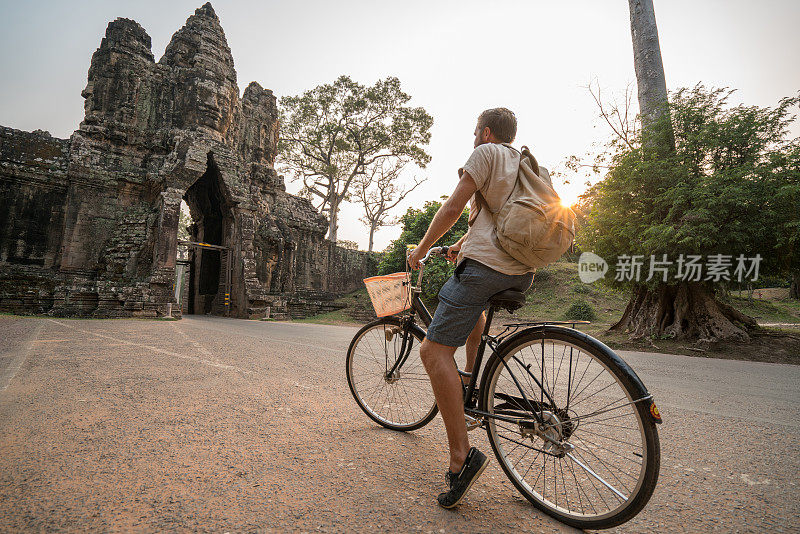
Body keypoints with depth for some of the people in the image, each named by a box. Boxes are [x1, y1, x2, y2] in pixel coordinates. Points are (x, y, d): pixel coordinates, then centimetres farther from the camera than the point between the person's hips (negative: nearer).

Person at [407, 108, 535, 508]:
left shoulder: (486, 153, 3)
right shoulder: (524, 163, 28)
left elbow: (451, 210, -6)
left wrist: (420, 250, 6)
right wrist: (460, 246, 41)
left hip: (484, 264, -9)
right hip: (522, 272, 9)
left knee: (434, 351, -8)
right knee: (476, 306, 38)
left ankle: (461, 456, -11)